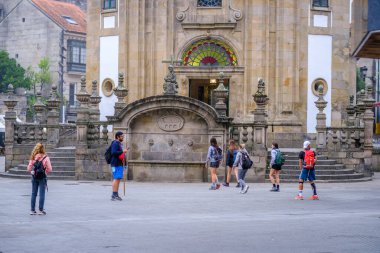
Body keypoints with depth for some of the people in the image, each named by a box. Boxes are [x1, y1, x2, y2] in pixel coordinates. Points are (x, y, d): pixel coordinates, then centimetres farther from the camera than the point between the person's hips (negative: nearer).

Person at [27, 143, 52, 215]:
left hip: (34, 177, 3)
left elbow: (29, 168, -2)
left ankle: (32, 210, 13)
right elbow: (49, 169, -10)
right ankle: (41, 210, 4)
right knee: (42, 194, 3)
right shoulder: (45, 158, -10)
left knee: (33, 194, 10)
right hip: (42, 177, -3)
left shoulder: (33, 158, -3)